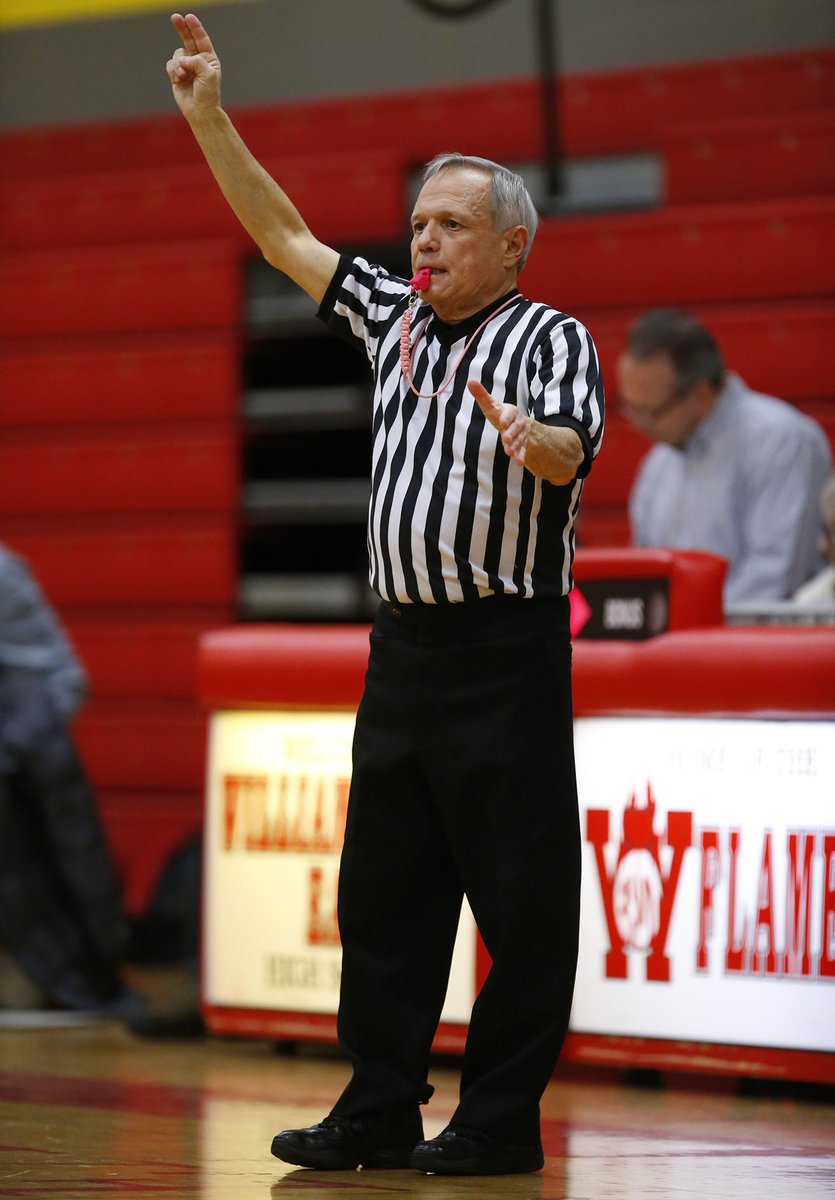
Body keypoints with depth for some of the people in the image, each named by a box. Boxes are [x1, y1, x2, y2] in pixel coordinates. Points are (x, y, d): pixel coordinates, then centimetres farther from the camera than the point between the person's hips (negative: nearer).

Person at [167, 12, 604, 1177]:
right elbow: (287, 237, 19)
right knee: (383, 885, 8)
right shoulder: (394, 319, 15)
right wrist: (208, 117, 13)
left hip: (507, 650, -7)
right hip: (405, 642, 7)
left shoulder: (551, 338, -5)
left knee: (520, 893, -4)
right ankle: (380, 1112, 13)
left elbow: (573, 447, -22)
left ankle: (503, 1121, 1)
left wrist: (531, 440, -45)